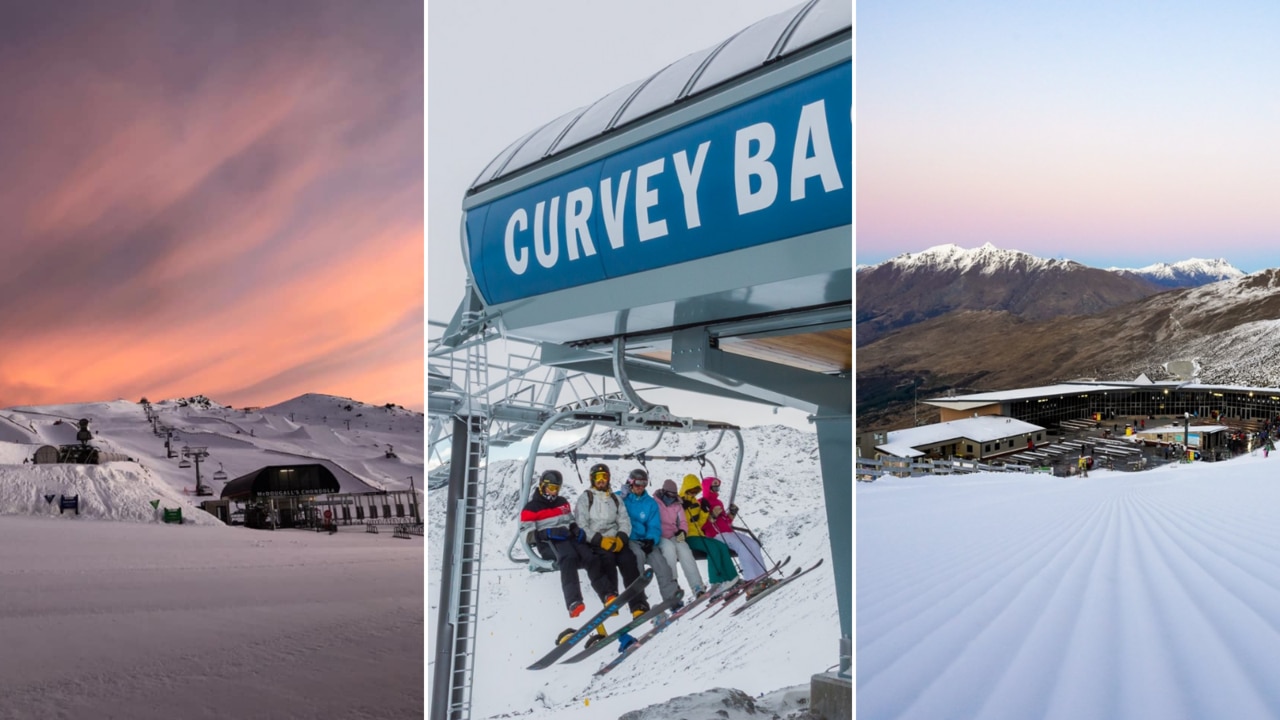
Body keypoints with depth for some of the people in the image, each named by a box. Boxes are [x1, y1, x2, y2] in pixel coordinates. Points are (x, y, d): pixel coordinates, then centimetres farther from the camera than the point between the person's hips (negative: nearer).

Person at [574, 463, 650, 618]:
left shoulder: (615, 499, 21)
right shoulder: (585, 498, 9)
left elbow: (625, 522, 9)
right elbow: (581, 526, -3)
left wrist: (621, 539, -12)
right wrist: (600, 540, -17)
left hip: (615, 541, 2)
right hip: (594, 543, -2)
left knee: (628, 559, -25)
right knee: (607, 556, -34)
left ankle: (639, 606, -33)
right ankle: (610, 597, -40)